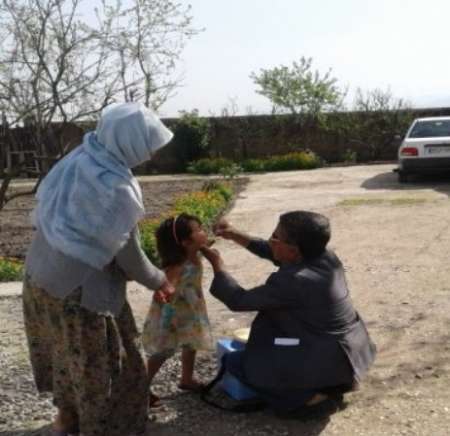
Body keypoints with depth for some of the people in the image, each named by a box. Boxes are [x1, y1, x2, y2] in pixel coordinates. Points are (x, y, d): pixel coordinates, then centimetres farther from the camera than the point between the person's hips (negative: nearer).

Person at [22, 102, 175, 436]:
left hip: (41, 274, 8)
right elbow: (128, 256, -17)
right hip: (79, 288, -8)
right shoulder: (115, 187, -25)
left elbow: (47, 214, 6)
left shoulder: (78, 159, -3)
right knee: (96, 361, 13)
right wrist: (159, 281, 2)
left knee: (67, 352, 27)